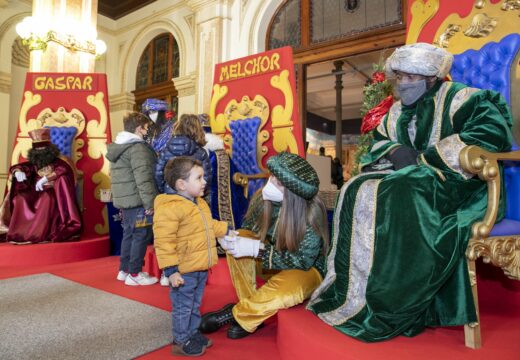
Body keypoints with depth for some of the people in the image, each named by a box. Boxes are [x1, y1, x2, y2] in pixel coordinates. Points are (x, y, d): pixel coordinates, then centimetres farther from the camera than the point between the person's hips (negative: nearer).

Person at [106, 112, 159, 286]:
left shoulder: (116, 147, 16)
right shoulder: (138, 147, -15)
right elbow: (143, 178, -21)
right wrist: (150, 202, -19)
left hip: (123, 199, 10)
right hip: (137, 200, -9)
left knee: (129, 234, 18)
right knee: (141, 236, -1)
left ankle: (124, 269, 27)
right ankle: (134, 274, 7)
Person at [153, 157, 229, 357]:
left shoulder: (199, 203, 8)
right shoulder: (169, 208, -23)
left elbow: (209, 226, 25)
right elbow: (163, 243, -24)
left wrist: (226, 230, 21)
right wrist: (171, 270, -25)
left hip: (201, 268, 9)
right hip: (184, 271, -8)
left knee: (194, 305, 23)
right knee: (183, 307, 9)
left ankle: (193, 333, 41)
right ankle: (181, 342, 27)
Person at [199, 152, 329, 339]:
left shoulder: (311, 213, -29)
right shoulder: (262, 197, -16)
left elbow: (302, 261, -26)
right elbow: (247, 229, 1)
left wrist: (257, 249, -31)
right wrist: (230, 236, -23)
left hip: (307, 270, -5)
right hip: (275, 264, 5)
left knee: (284, 291, -36)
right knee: (237, 242, -17)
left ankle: (236, 315, -8)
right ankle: (251, 307, -8)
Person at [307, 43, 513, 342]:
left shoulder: (460, 98, -4)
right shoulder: (399, 110, 18)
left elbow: (494, 131, -17)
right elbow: (379, 140, 19)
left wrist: (426, 157, -19)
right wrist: (395, 150, -7)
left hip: (453, 182, -7)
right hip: (407, 176, 7)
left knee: (397, 198, -33)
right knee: (356, 192, -15)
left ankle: (388, 305, -22)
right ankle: (353, 291, -14)